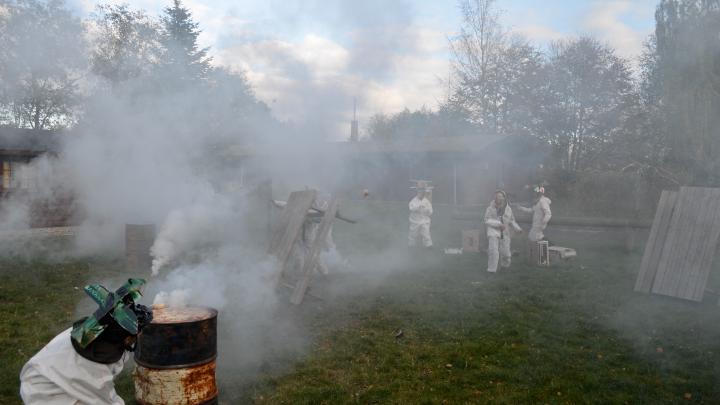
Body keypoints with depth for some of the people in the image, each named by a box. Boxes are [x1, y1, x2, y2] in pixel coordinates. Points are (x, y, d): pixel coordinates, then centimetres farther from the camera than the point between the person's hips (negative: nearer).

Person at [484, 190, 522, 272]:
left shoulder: (508, 209, 6)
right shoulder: (490, 208, -5)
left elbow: (512, 221, 15)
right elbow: (487, 221, -13)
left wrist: (518, 228, -1)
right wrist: (499, 224, -23)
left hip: (505, 234, 3)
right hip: (494, 233, -3)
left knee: (506, 253, 4)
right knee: (493, 252, -17)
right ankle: (491, 270, -5)